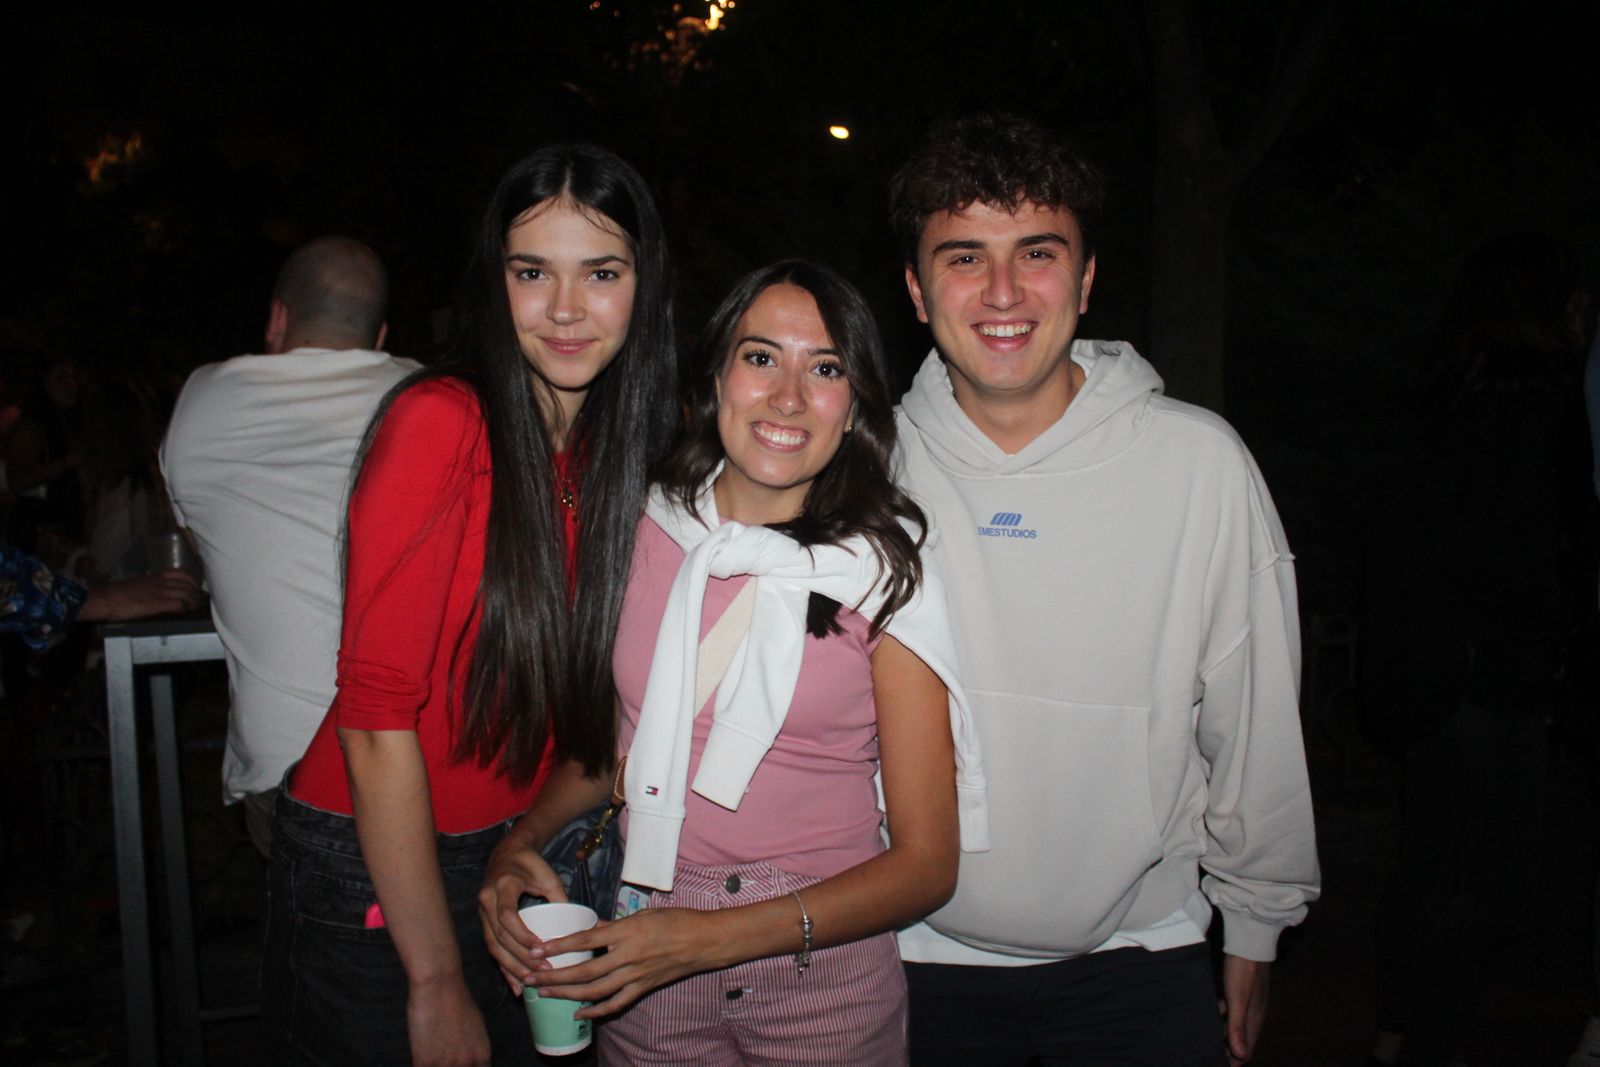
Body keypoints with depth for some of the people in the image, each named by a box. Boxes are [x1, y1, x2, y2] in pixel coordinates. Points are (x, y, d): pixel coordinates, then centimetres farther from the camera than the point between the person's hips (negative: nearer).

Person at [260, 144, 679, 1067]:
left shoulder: (622, 446, 1)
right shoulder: (441, 422, -19)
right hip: (373, 879, -5)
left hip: (519, 863, 6)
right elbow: (374, 714, -20)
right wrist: (439, 982, -16)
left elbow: (578, 694, 7)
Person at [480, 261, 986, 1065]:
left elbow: (926, 862, -11)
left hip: (824, 977, -2)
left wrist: (716, 939, -19)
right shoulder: (647, 528, -3)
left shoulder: (889, 569, -11)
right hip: (641, 981, 3)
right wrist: (518, 843, -6)